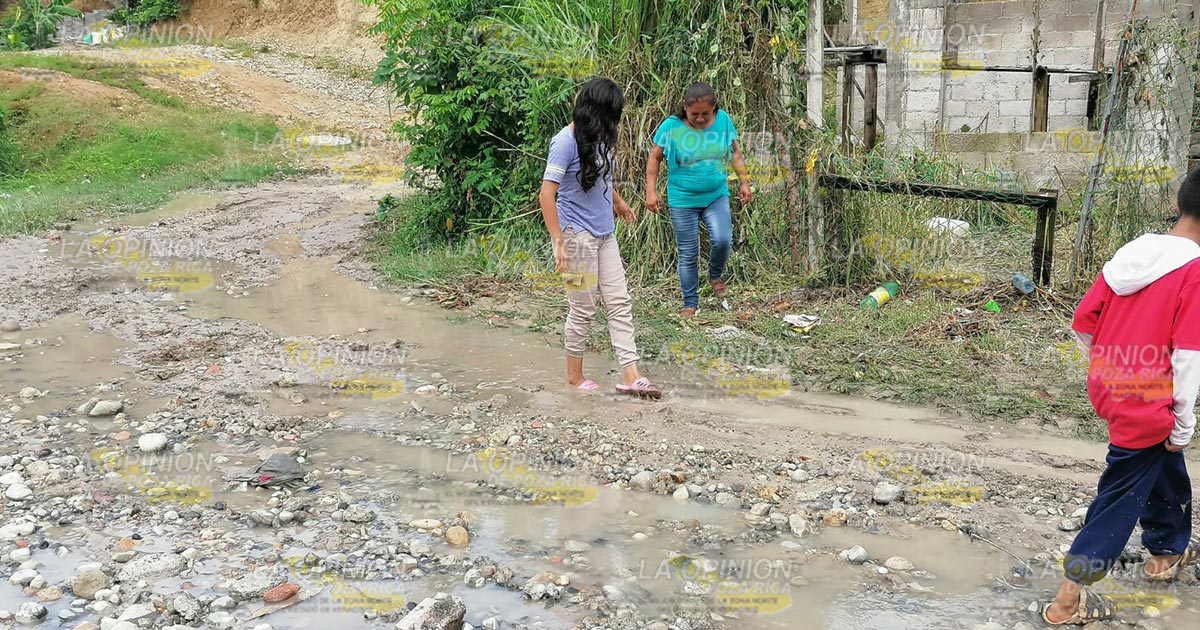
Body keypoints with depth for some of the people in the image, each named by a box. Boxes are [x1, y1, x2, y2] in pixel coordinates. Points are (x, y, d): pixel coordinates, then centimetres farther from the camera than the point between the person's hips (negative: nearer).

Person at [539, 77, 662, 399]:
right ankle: (574, 375, 19)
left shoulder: (598, 138, 8)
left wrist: (619, 203, 41)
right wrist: (558, 242, -27)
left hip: (604, 233, 8)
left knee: (620, 302, 3)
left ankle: (630, 376, 4)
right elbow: (547, 194, -22)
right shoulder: (566, 142, -17)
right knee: (583, 309, 2)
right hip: (577, 236, -8)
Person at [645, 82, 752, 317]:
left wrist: (744, 181, 8)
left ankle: (715, 275, 14)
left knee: (723, 240, -19)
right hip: (683, 201, -1)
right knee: (687, 254, 4)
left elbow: (735, 152, 10)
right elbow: (655, 157, -2)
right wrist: (651, 190, -8)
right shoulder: (671, 126, -12)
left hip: (716, 196, 2)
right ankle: (690, 303, 20)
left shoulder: (723, 120, -4)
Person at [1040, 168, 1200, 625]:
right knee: (1121, 496, 4)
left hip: (1109, 388, 8)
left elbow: (1082, 324, 7)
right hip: (1148, 405, -7)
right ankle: (1069, 600, 9)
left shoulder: (1129, 256, 3)